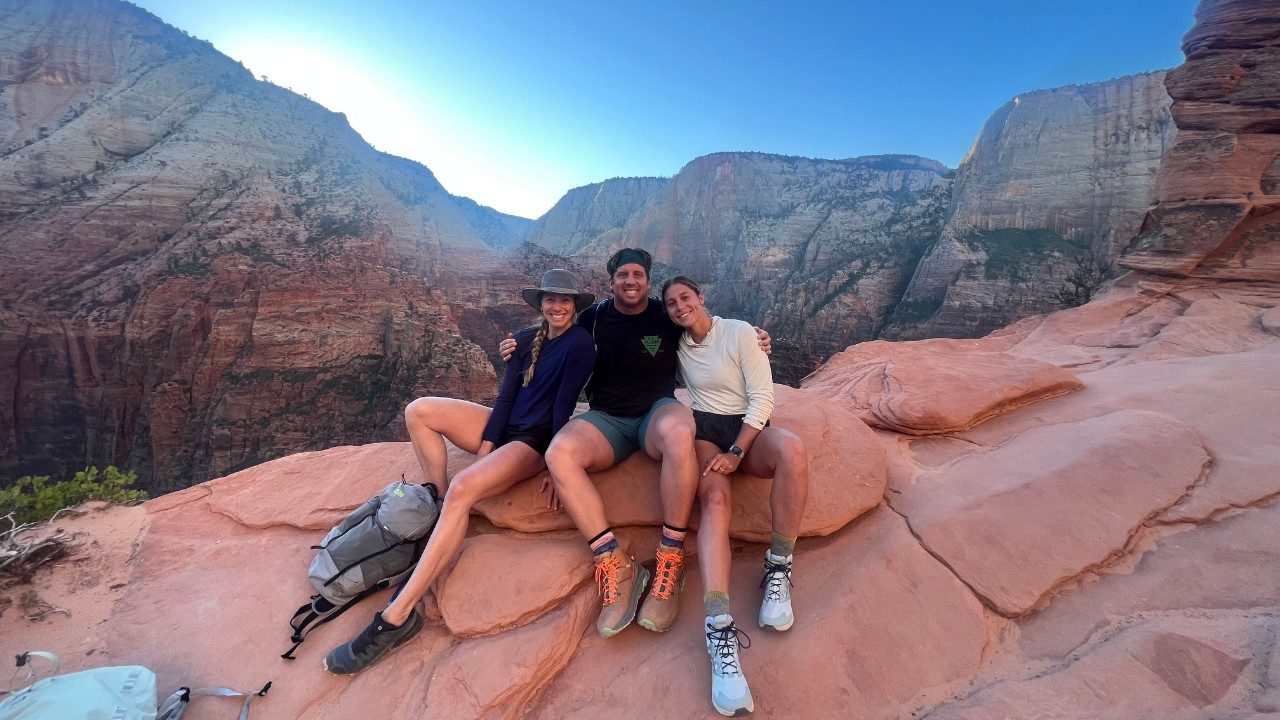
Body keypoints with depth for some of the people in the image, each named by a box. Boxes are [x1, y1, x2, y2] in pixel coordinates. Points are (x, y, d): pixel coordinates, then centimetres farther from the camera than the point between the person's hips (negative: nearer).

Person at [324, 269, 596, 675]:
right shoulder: (526, 339, 11)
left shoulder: (580, 344, -9)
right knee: (418, 411, -9)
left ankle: (398, 616, -26)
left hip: (536, 442, -8)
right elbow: (506, 394, 3)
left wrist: (557, 467, -16)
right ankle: (438, 505, -4)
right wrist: (485, 444, -6)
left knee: (462, 490, -32)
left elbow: (564, 406, -15)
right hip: (504, 427, 8)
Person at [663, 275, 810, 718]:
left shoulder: (740, 333, -3)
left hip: (747, 430, -1)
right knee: (715, 499, -31)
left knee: (793, 450, -36)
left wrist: (736, 452, -17)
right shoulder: (677, 346, 8)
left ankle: (778, 569, -20)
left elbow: (762, 398, -8)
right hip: (704, 431, 2)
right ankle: (720, 631, -39)